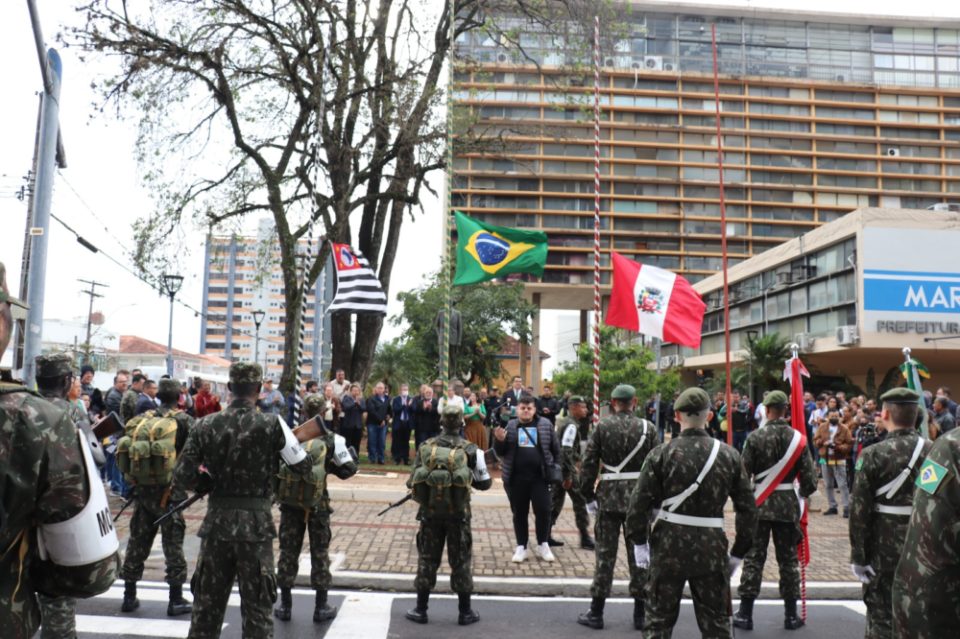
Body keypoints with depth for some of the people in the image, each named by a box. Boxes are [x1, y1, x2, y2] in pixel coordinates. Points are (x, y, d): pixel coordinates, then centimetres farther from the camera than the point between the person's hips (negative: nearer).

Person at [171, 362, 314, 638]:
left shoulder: (204, 425, -2)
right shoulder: (271, 424, -10)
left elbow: (182, 479, -3)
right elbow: (303, 467, -3)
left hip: (216, 522, 3)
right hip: (255, 524, -3)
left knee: (207, 604, 17)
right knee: (256, 607, 7)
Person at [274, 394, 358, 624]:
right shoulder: (332, 439, -8)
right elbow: (348, 469, -5)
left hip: (289, 502, 2)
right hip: (317, 504, -2)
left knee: (288, 551, 12)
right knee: (320, 553, 9)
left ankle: (285, 606, 20)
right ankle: (321, 607, 15)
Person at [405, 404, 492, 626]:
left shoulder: (425, 447, -4)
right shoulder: (469, 449, -9)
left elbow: (412, 482, -1)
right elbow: (484, 482, -1)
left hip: (430, 513, 2)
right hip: (458, 515, -1)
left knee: (427, 560, 13)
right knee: (461, 562, 11)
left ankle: (420, 610, 20)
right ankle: (465, 612, 18)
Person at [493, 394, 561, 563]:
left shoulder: (545, 425, 3)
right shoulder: (509, 426, 4)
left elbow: (556, 448, 10)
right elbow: (500, 452, 5)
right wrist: (499, 440, -14)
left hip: (539, 477, 0)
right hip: (516, 478, 1)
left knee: (543, 511, -1)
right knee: (519, 513, 8)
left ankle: (543, 545, 18)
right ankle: (521, 547, 20)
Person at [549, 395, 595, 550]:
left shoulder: (562, 421, 14)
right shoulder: (571, 425, -16)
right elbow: (566, 451, -23)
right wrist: (568, 475, -21)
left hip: (558, 467, 9)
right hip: (567, 468, -9)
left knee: (556, 501, 12)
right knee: (580, 502, -1)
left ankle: (546, 535, 15)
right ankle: (585, 538, 5)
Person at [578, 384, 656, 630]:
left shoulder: (601, 427, -4)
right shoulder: (648, 428, -1)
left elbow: (588, 465, -5)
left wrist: (588, 497, 4)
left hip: (608, 498, -1)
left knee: (605, 555, 6)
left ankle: (596, 612, 12)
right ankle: (640, 613, 18)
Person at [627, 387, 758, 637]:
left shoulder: (661, 454, -8)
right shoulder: (729, 455, -2)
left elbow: (639, 502, -9)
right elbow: (748, 508, 1)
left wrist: (639, 542, 3)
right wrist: (738, 552, 11)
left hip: (668, 549, -1)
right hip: (712, 550, 2)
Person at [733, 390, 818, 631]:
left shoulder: (755, 437, -9)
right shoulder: (798, 438, -3)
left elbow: (743, 473, -9)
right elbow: (809, 477, -3)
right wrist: (801, 495, 15)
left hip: (759, 504, -2)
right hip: (788, 506, 2)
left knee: (753, 558, 4)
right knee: (788, 559, 12)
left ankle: (745, 614, 8)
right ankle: (791, 615, 19)